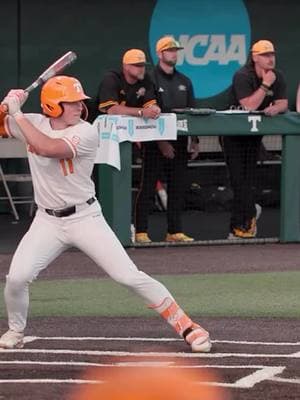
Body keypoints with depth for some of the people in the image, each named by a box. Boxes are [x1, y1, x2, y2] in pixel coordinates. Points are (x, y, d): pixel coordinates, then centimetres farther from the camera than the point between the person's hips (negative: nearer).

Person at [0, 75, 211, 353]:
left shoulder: (86, 133, -16)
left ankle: (187, 327, -2)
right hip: (48, 221, 3)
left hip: (85, 218, -3)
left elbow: (48, 148, -31)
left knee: (129, 276, -10)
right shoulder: (32, 124, -1)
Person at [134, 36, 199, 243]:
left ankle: (175, 231, 10)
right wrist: (161, 142, -16)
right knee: (148, 187, -5)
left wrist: (195, 141, 9)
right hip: (155, 142, -6)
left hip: (179, 141, 6)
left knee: (178, 187, 6)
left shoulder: (184, 82, 17)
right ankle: (141, 231, -4)